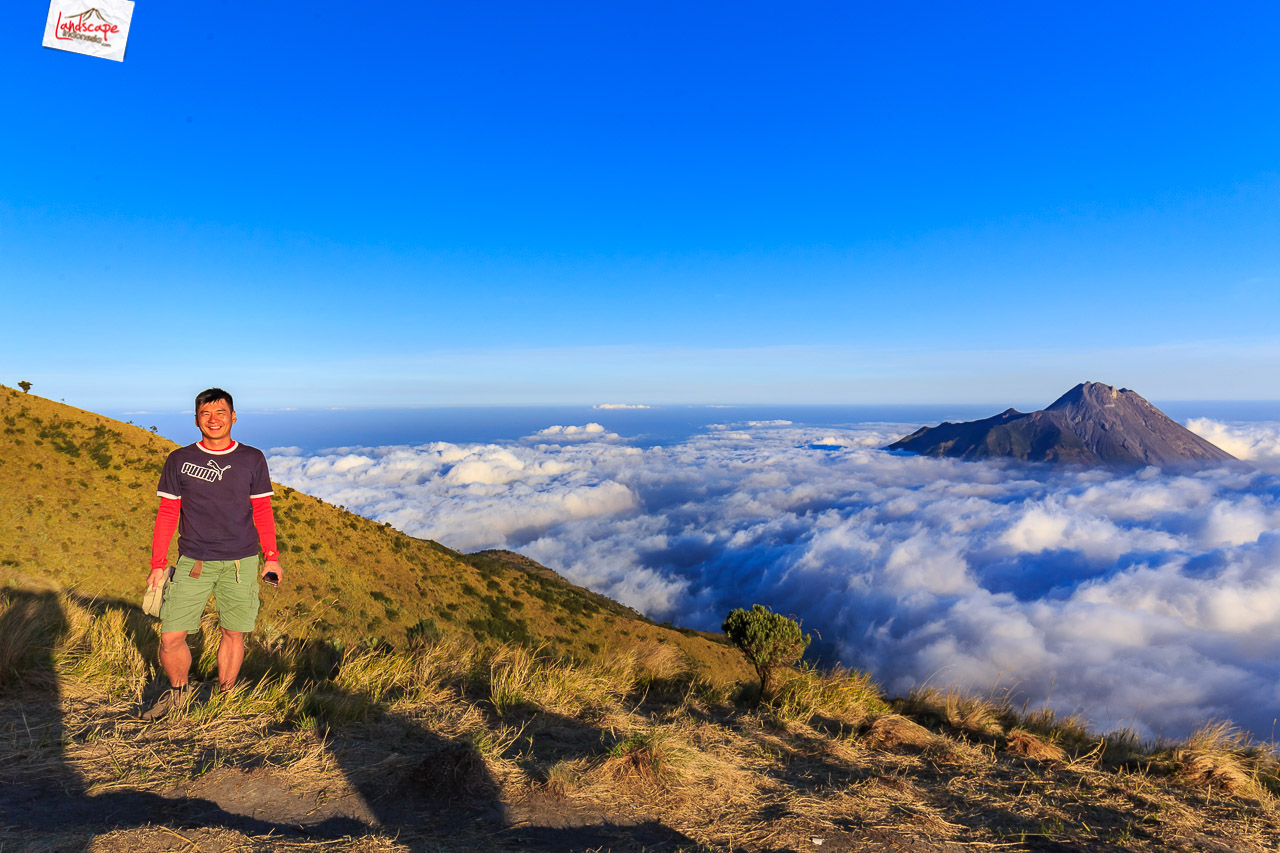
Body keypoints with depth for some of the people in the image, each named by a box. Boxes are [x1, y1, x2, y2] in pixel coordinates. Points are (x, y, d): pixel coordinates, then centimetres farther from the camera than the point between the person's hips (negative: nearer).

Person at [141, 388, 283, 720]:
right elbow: (167, 514, 7)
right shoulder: (179, 460, 4)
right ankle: (177, 690, 27)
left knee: (233, 634, 6)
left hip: (241, 563, 0)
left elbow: (262, 511, 8)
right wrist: (158, 564, 3)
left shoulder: (252, 459, 4)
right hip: (193, 563, 0)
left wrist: (271, 558, 5)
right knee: (171, 637, -2)